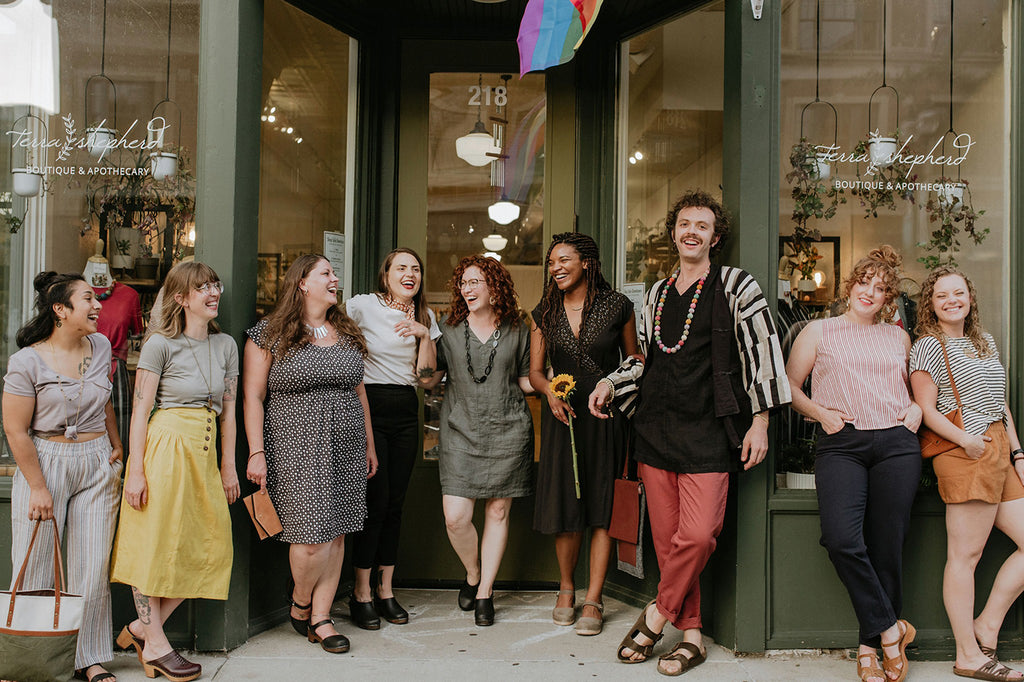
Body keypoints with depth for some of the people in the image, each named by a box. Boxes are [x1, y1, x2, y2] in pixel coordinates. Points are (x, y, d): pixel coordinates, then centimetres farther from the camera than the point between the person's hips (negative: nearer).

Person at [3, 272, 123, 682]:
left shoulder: (101, 347, 5)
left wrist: (116, 446, 15)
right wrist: (38, 488, -8)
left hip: (97, 466, 4)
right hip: (44, 463, -4)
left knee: (93, 566, 5)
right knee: (34, 566, 2)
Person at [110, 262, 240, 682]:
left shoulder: (226, 345, 11)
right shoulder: (161, 345, -4)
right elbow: (140, 411, -6)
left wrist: (228, 467, 13)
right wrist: (135, 470, -11)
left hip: (204, 453, 6)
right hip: (164, 447, -6)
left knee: (211, 547, 2)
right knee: (156, 544, 0)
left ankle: (142, 627, 18)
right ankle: (155, 646, 13)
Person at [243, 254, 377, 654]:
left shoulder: (347, 333, 14)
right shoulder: (269, 335, -1)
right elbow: (252, 396, -3)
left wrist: (369, 445, 17)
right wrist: (256, 452, -10)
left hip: (346, 451, 5)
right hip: (297, 451, -5)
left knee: (336, 534, 5)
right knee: (311, 537, -7)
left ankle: (320, 619, 17)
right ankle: (300, 604, 22)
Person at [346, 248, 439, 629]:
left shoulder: (423, 315, 12)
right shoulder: (362, 306, -4)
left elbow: (426, 372, 5)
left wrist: (424, 335, -8)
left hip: (406, 411, 5)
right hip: (370, 406, -5)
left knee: (395, 502, 7)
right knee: (375, 501, -7)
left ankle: (385, 590, 18)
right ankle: (361, 594, 6)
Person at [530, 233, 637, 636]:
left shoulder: (616, 306, 0)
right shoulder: (545, 313, 7)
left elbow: (633, 358, 9)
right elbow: (535, 371, 9)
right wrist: (551, 394, -11)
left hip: (606, 417, -2)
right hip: (563, 416, 2)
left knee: (602, 509, -2)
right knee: (564, 506, 5)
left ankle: (593, 600, 8)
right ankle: (566, 589, 25)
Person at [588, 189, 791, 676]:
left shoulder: (735, 286, 0)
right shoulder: (656, 294, 16)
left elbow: (762, 352, -3)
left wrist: (759, 422, -7)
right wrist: (610, 383, 10)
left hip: (707, 431, -5)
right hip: (655, 429, 5)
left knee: (698, 535, -13)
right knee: (666, 538, 6)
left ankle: (657, 615, 10)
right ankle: (690, 634, 19)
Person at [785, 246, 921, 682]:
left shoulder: (898, 337, 21)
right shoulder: (819, 331, 13)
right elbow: (789, 385, 13)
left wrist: (917, 408, 11)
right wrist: (820, 412, -3)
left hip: (896, 444, 2)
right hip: (840, 444, -2)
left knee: (886, 545, -2)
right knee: (841, 538, -22)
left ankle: (871, 645, 13)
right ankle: (891, 628, -2)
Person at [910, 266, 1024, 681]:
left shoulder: (985, 341, 21)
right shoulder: (928, 346, -2)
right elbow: (926, 409, -7)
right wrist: (964, 439, -20)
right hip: (965, 455, -8)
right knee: (965, 554, -6)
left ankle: (986, 627, 14)